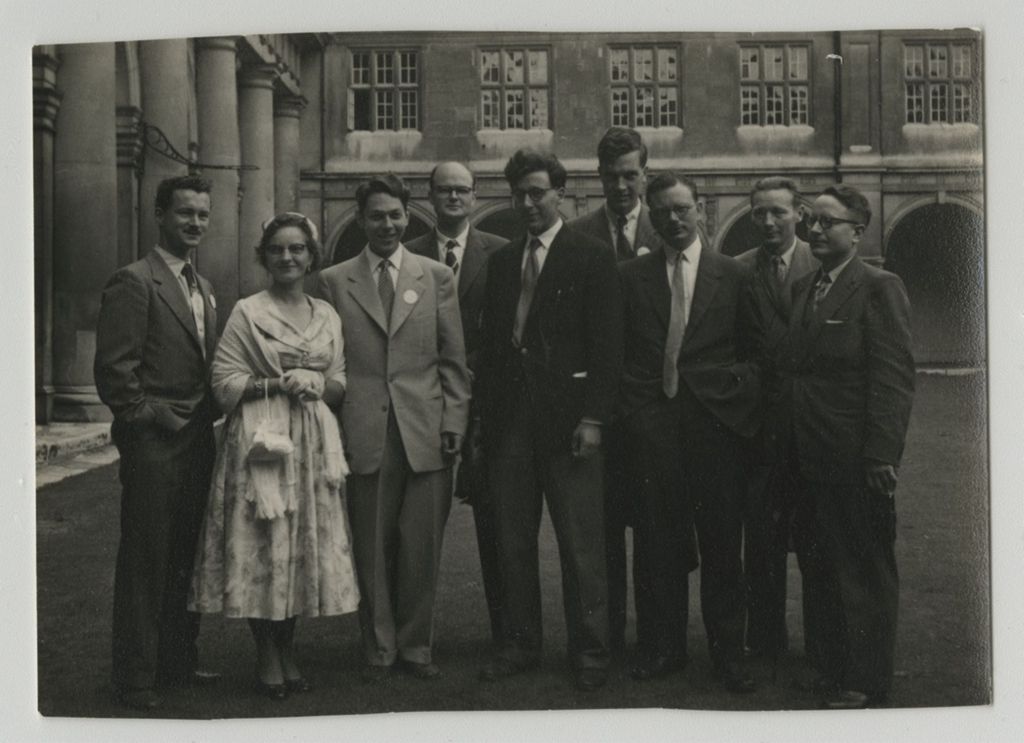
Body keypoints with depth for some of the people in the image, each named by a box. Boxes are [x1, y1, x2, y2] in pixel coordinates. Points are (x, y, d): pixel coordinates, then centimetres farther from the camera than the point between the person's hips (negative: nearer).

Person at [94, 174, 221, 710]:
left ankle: (177, 661, 25)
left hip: (197, 440, 8)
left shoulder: (203, 288, 17)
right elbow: (113, 369, -14)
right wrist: (152, 419, -13)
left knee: (186, 560, 14)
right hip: (153, 444, -8)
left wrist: (207, 419, 10)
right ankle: (135, 678, 9)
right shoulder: (133, 282, -9)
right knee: (145, 561, 0)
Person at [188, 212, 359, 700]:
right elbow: (225, 385, -5)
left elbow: (341, 386, 14)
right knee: (261, 548, -2)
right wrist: (280, 384, -15)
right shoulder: (247, 312, 0)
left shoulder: (327, 315, 13)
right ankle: (266, 657, 11)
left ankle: (287, 651, 19)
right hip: (260, 441, -4)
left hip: (313, 445, 4)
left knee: (304, 544, 6)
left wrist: (318, 386, -7)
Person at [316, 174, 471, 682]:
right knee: (372, 547, 5)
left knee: (422, 546, 5)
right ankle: (378, 649, 18)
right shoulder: (334, 282, 7)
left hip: (426, 432, 1)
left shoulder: (437, 277, 9)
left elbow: (454, 360, 8)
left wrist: (454, 421, 0)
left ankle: (414, 644, 20)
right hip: (364, 434, 0)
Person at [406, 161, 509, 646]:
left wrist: (475, 371, -4)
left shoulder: (500, 253, 6)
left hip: (484, 396, -1)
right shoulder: (408, 256, 8)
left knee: (492, 516, 2)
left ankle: (505, 630, 11)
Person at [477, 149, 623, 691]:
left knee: (580, 545, 0)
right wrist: (486, 414, 8)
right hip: (509, 420, 5)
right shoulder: (502, 261, 15)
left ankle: (589, 652, 12)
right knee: (512, 541, 10)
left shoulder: (592, 258, 0)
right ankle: (520, 643, 22)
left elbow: (606, 345, -6)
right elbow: (490, 343, 15)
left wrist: (593, 417, -13)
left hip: (567, 419, -5)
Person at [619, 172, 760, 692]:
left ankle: (728, 651, 15)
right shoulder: (631, 276, 10)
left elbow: (753, 350, 8)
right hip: (653, 424, 1)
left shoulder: (734, 275, 8)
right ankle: (662, 646, 17)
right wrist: (632, 410, 0)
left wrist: (741, 398, -3)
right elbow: (620, 353, 8)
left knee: (721, 541, 4)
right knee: (657, 539, 5)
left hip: (716, 420, -1)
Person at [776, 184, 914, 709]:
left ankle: (864, 684, 17)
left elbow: (895, 376, -14)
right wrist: (790, 447, 7)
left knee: (862, 573, 5)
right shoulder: (802, 289, 13)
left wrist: (881, 455, -20)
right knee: (817, 568, 15)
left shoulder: (878, 288, -8)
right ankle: (831, 669, 29)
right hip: (809, 459, 7)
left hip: (856, 463, -7)